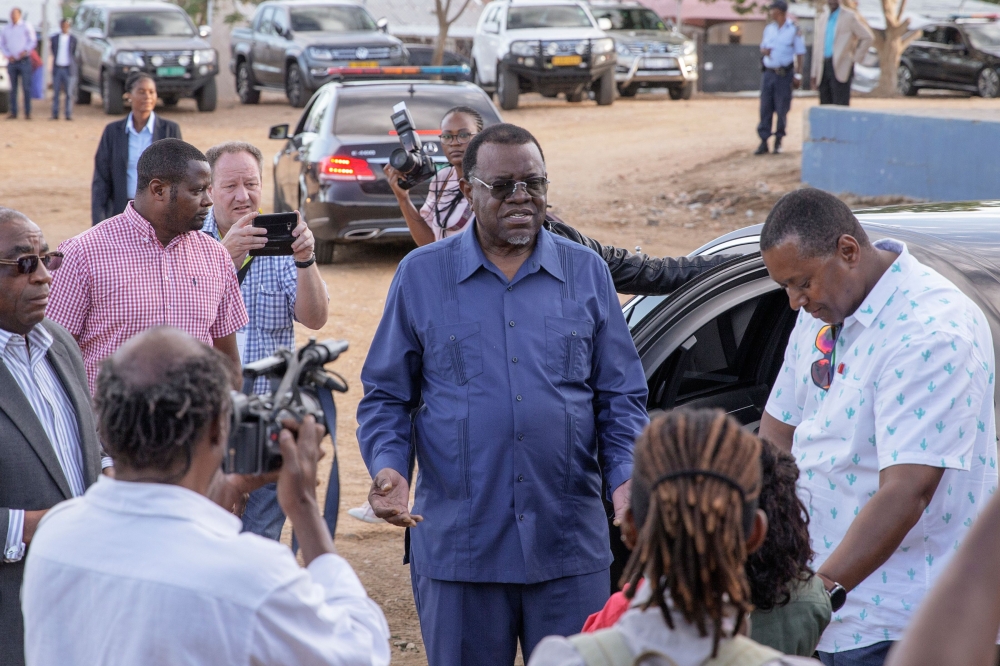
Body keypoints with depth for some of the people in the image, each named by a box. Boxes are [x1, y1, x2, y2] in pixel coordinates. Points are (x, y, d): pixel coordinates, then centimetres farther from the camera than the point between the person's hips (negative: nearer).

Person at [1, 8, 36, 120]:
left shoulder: (26, 26, 2)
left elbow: (33, 40, -1)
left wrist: (25, 51, -14)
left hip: (24, 61, -3)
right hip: (12, 61, 3)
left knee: (26, 87, -6)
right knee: (13, 88, 4)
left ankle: (28, 113, -4)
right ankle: (13, 113, 6)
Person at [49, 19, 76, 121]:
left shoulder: (73, 39, 8)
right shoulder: (54, 38, 9)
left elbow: (74, 53, 14)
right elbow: (53, 51, 18)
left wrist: (74, 66, 11)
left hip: (68, 69, -1)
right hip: (57, 68, 1)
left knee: (69, 93, -4)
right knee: (56, 92, 0)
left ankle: (68, 114, -3)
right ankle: (55, 114, 2)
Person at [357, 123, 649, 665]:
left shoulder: (587, 272, 7)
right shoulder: (421, 275, 4)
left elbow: (621, 395, 9)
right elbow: (386, 396, 7)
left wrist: (626, 477, -7)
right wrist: (388, 468, -12)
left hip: (570, 545, 1)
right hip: (457, 547, -1)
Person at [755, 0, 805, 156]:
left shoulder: (794, 29, -3)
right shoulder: (768, 28, 11)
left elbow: (800, 53, -2)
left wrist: (798, 74, -7)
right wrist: (764, 50, -3)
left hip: (785, 74, -4)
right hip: (769, 72, 4)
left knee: (782, 109, 0)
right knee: (765, 108, 0)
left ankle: (778, 140, 10)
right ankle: (764, 141, 2)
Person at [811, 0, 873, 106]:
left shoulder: (850, 16, -2)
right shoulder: (822, 18, 16)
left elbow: (868, 37, -3)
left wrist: (856, 58, -4)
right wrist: (814, 73, 13)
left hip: (840, 67, -6)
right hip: (824, 67, 6)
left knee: (840, 107, -10)